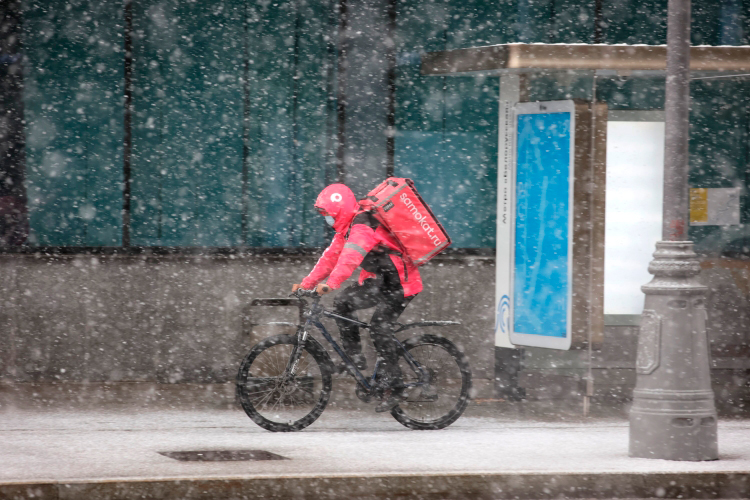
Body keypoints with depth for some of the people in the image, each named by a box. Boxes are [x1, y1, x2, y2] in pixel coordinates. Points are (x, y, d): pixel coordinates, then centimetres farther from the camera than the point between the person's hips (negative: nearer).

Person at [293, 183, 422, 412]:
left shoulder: (362, 227, -23)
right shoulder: (348, 228, 9)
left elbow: (350, 258, -39)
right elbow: (331, 257, 12)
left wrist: (330, 284, -50)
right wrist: (306, 284, 6)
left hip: (401, 283, -10)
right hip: (381, 282, 10)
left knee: (380, 327, -19)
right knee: (343, 303, -4)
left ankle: (394, 389, -15)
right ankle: (355, 359, 0)